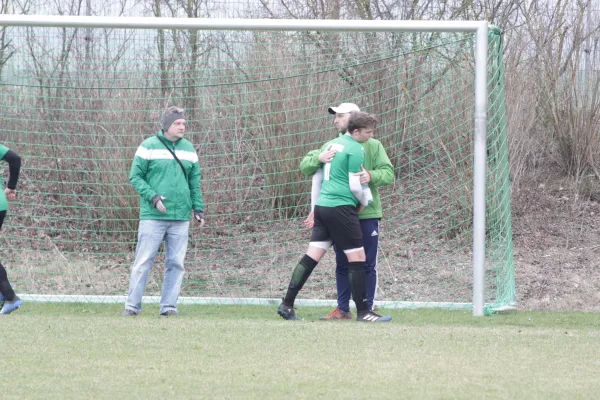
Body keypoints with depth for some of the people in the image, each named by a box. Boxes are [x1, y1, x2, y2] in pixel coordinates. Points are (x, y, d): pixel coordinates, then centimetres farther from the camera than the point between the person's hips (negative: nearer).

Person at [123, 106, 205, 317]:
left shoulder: (188, 149, 12)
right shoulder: (149, 147, -1)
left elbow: (195, 182, 18)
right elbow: (135, 177, -2)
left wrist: (198, 208, 9)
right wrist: (153, 197, -14)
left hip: (180, 218, 4)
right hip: (153, 217, -4)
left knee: (176, 263, 3)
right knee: (143, 262, -4)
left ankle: (169, 306, 8)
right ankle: (132, 305, 0)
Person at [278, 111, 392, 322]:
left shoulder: (330, 144, 17)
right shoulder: (356, 149, -8)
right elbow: (354, 185, -11)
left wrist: (315, 207, 28)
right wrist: (364, 202, 9)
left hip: (322, 205, 8)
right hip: (342, 208, -8)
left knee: (312, 256, 7)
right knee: (357, 258, -2)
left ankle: (287, 305, 4)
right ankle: (363, 312, -1)